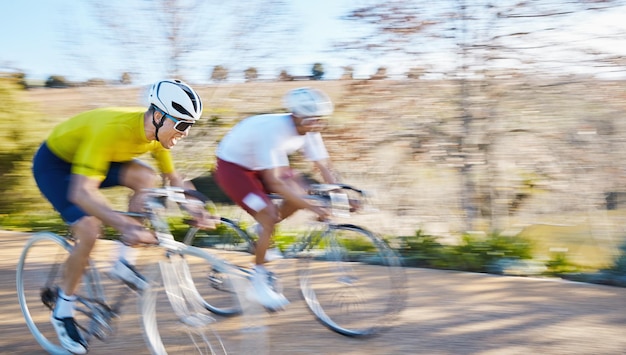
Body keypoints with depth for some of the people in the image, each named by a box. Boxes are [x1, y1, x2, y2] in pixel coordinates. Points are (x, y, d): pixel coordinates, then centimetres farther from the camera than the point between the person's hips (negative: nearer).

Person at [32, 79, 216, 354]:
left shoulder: (158, 132, -16)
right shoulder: (112, 129, -39)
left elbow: (173, 178, 1)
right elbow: (81, 192, -45)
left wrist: (196, 211, -15)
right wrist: (125, 225, -56)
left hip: (89, 157, 7)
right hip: (53, 163, -7)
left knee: (147, 178, -18)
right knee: (89, 231, -22)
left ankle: (124, 262, -9)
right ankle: (62, 311, -2)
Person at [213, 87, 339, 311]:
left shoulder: (308, 131, -15)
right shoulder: (272, 130, -37)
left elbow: (324, 167, -9)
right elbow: (273, 182, -40)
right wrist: (311, 208, -44)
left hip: (258, 165, 8)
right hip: (232, 166, -8)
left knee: (300, 193, -11)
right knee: (268, 215, -21)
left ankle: (263, 231, 13)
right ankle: (259, 280, -5)